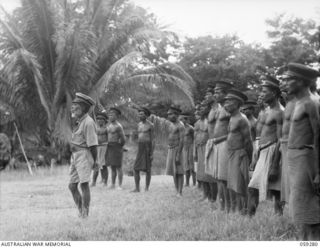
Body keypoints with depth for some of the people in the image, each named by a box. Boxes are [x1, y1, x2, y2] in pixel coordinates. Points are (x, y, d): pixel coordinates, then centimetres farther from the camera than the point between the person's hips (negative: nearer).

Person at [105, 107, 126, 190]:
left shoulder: (118, 126, -13)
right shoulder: (108, 125, 12)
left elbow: (123, 139, -12)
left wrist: (119, 146, 1)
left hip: (117, 147, -8)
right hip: (109, 147, 8)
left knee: (118, 167, -4)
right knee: (112, 167, 9)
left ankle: (120, 185, -1)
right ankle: (112, 184, 12)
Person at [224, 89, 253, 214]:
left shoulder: (241, 119, -14)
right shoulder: (232, 119, 14)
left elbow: (248, 141, -12)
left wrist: (249, 159, -8)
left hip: (239, 155, -9)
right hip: (231, 155, 9)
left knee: (239, 186, -5)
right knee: (231, 185, 13)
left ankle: (242, 211, 1)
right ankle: (233, 209, 22)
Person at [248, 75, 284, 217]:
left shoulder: (279, 112, -12)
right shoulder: (268, 111, 16)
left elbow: (280, 141, -17)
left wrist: (275, 166, -20)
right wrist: (255, 159, 20)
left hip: (271, 153, -9)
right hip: (262, 153, 9)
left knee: (253, 188, -12)